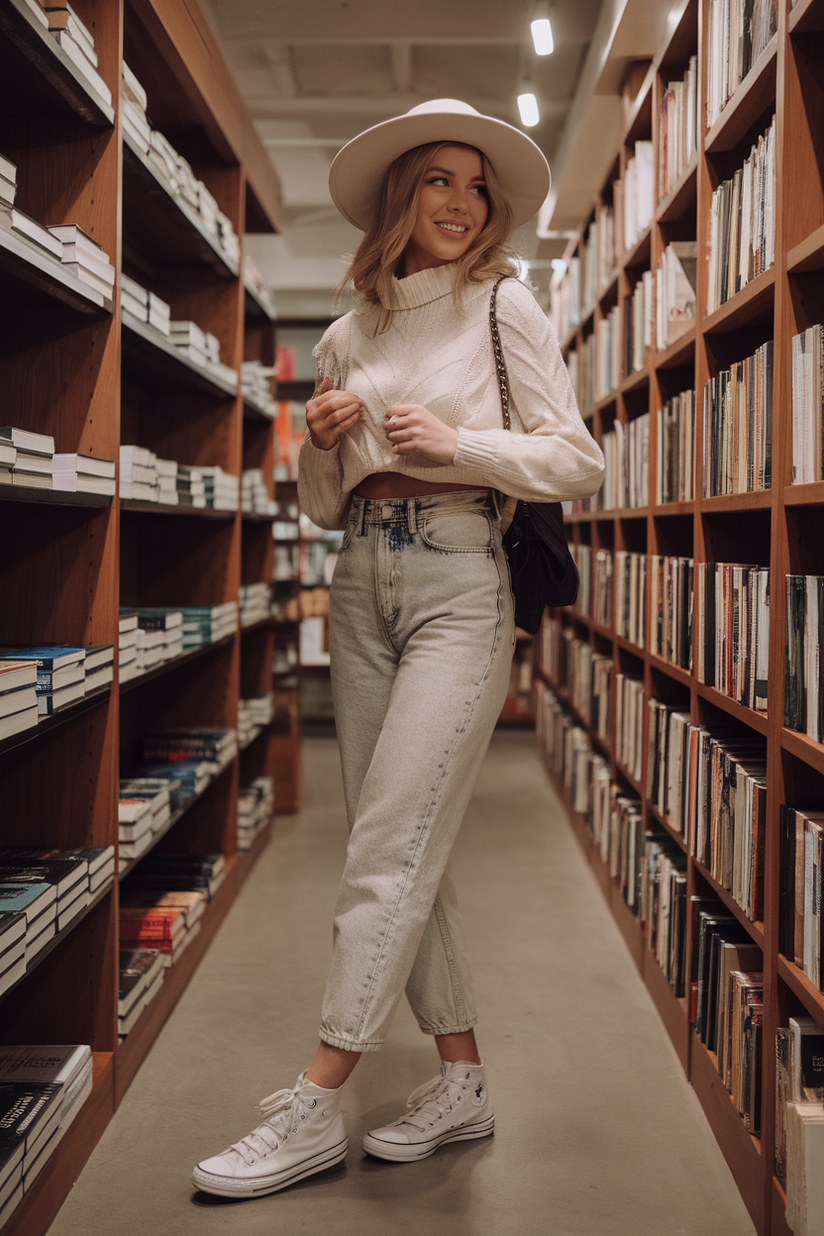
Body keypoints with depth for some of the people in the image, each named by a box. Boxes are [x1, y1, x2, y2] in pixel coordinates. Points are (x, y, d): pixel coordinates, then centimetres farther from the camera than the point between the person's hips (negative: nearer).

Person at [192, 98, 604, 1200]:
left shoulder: (503, 304, 3)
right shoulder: (346, 337, 15)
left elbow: (579, 460, -1)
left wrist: (455, 442, -12)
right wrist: (320, 440, -2)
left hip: (458, 581, -6)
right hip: (361, 584, 6)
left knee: (389, 850, -9)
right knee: (405, 850, 7)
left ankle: (315, 1108, -2)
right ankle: (463, 1080, 19)